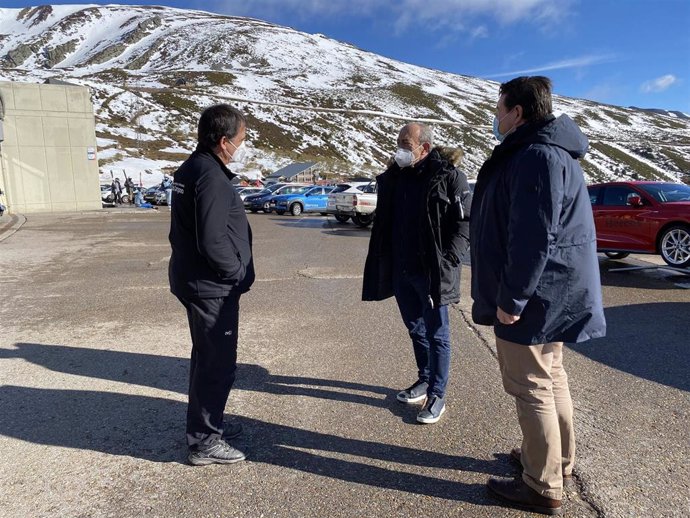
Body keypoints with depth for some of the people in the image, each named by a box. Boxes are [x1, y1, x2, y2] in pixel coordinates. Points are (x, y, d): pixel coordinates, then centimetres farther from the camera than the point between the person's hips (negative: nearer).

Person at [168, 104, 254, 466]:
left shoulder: (190, 169, 11)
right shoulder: (211, 176, -21)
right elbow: (213, 242, -26)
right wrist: (238, 273, -10)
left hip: (194, 281, 10)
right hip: (213, 288, -10)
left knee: (207, 358, 22)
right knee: (218, 363, 3)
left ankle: (205, 425, 38)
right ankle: (204, 441, 18)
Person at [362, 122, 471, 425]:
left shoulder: (449, 176, -9)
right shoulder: (394, 176, 9)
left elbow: (465, 222, -10)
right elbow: (383, 222, 16)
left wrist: (447, 259, -17)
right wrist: (384, 261, 10)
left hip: (432, 272, -6)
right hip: (400, 270, 6)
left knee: (436, 334, 5)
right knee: (415, 329, 19)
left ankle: (437, 395, 17)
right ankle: (425, 379, 37)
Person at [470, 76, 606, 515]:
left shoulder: (537, 156, -19)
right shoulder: (547, 151, 15)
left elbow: (533, 238, -26)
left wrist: (512, 299, -21)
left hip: (535, 297, -11)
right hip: (551, 296, 11)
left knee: (532, 386, 0)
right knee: (550, 376, 20)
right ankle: (559, 460, 37)